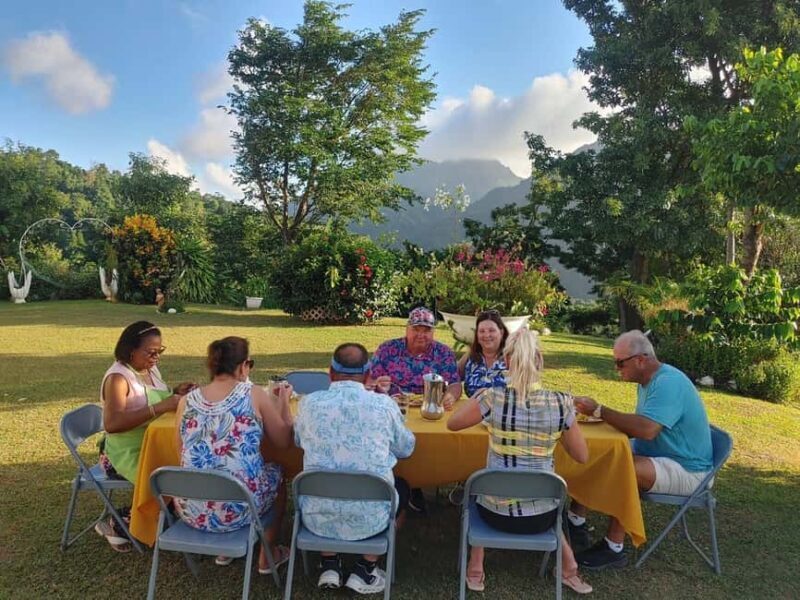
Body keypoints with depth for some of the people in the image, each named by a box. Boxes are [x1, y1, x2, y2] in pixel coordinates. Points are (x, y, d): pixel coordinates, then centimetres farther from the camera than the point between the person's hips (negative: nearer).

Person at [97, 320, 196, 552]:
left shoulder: (151, 369, 5)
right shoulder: (118, 377, -19)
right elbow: (111, 424, -32)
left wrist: (175, 393, -2)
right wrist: (158, 408, -36)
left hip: (154, 446, 8)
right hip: (127, 453, -8)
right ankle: (118, 525, 1)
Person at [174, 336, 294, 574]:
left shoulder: (187, 401, 0)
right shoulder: (254, 395, -9)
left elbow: (184, 455, 14)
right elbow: (284, 442, 0)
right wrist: (283, 402, 14)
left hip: (192, 512, 4)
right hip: (240, 508, -3)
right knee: (276, 474, 28)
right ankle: (267, 557, 37)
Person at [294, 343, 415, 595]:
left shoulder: (309, 402, -4)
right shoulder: (384, 404, -8)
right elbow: (406, 449, 9)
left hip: (318, 517, 2)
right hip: (370, 518, -1)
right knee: (402, 487, 30)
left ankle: (329, 566, 27)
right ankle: (365, 571, 24)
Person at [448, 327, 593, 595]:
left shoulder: (492, 398, -17)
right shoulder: (561, 403, -13)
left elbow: (452, 424, 1)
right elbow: (582, 456, 1)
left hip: (496, 511, -1)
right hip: (542, 514, 2)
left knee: (478, 488, 34)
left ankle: (476, 569, 31)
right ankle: (569, 570, 34)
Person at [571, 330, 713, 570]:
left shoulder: (668, 383, -24)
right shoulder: (648, 381, 8)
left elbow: (646, 430, -36)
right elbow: (637, 427, 10)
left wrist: (599, 411, -28)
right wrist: (601, 416, -7)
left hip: (686, 471, -10)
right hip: (657, 458, 10)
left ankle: (614, 548, -19)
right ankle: (575, 519, 1)